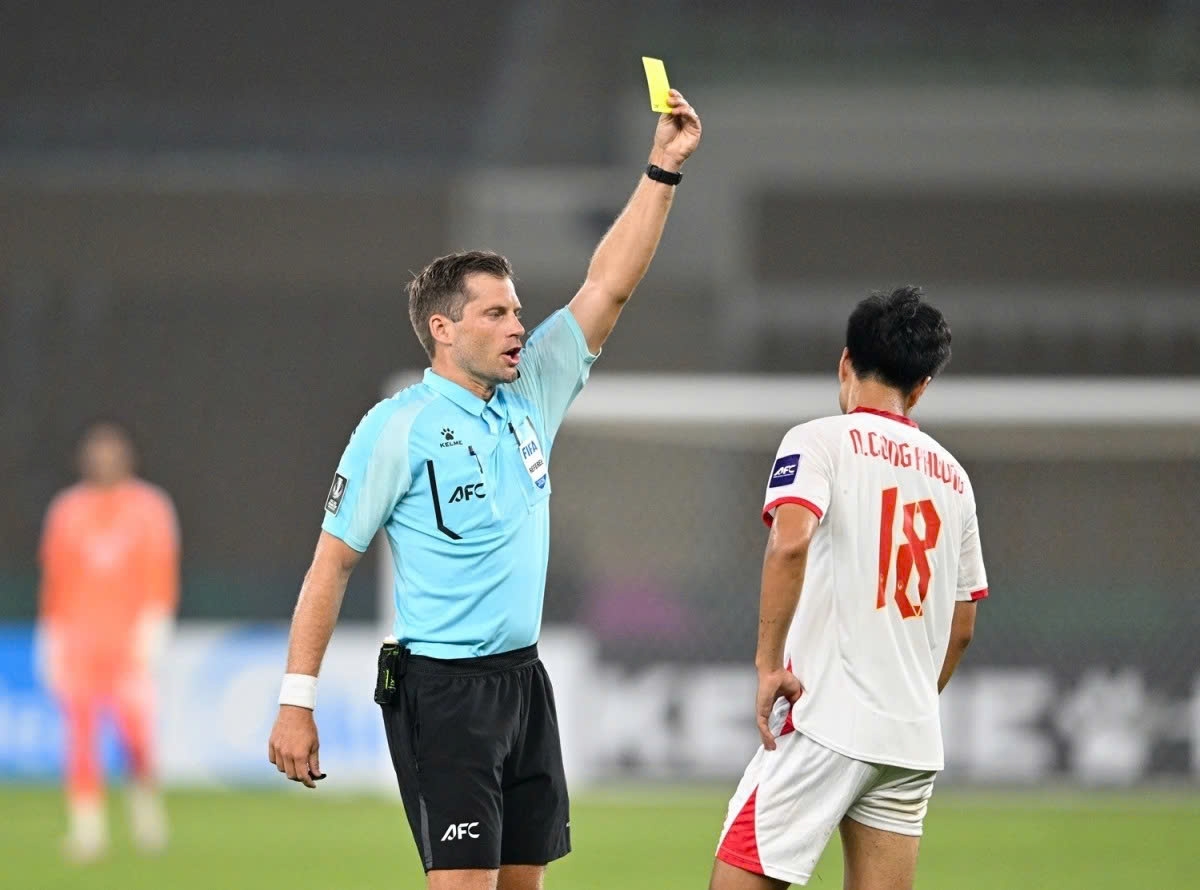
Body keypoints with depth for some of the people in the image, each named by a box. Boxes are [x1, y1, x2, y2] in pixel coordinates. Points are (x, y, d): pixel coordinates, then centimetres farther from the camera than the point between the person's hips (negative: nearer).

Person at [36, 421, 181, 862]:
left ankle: (145, 793, 15)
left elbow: (160, 576, -1)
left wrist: (152, 624, -12)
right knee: (81, 737, -6)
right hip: (78, 639, 2)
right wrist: (52, 638, 9)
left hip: (130, 639, -2)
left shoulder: (149, 507, 5)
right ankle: (86, 825, -3)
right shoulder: (67, 510, 12)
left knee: (137, 726, -12)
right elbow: (55, 578, 12)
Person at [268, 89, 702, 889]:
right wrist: (297, 701, -11)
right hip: (442, 692, -7)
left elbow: (609, 286, 11)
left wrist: (663, 171, 6)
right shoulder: (399, 428, -7)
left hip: (523, 676, 7)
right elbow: (332, 563, -7)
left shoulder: (531, 396, 11)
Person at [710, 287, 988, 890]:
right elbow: (961, 626, 21)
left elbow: (789, 542, -21)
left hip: (826, 721, -6)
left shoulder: (820, 441, -2)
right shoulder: (951, 476, 16)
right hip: (915, 740, 6)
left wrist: (769, 663, -16)